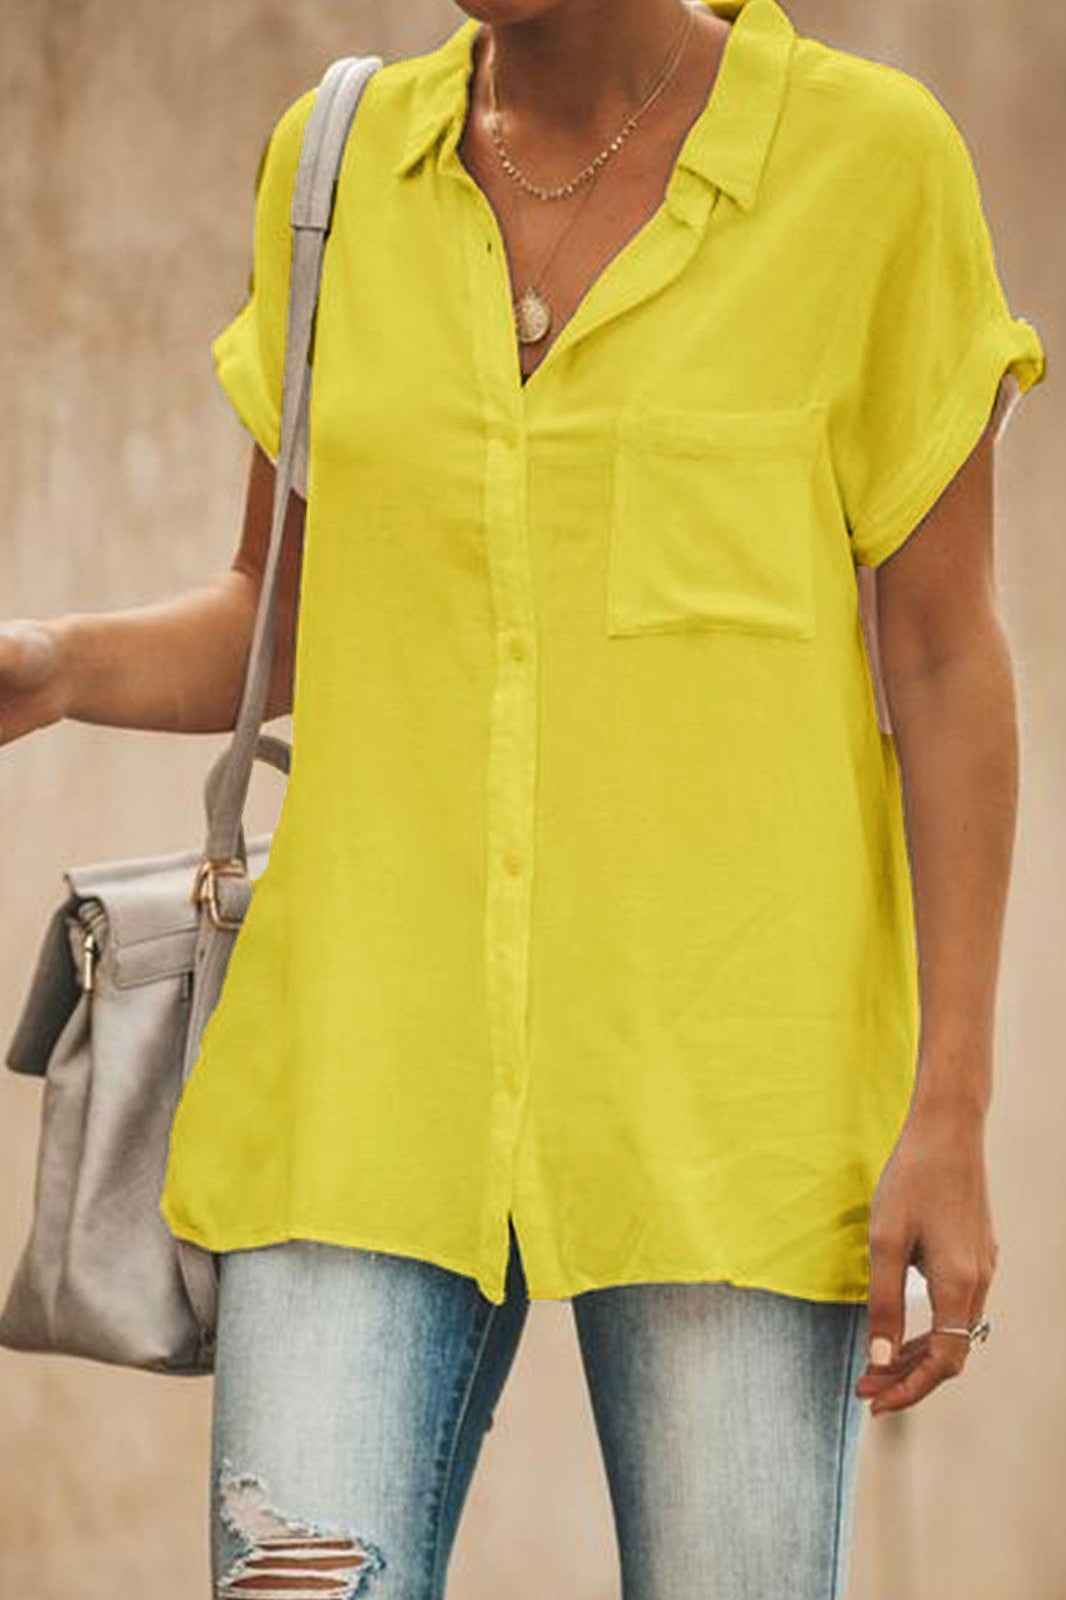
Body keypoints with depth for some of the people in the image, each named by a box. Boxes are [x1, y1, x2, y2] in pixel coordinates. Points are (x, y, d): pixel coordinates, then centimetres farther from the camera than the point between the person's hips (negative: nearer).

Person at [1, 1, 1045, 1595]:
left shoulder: (871, 156, -5)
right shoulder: (339, 165, 6)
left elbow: (950, 663, -3)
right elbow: (287, 625, 12)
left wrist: (953, 1118, -10)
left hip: (729, 1052, -3)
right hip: (388, 1046, 3)